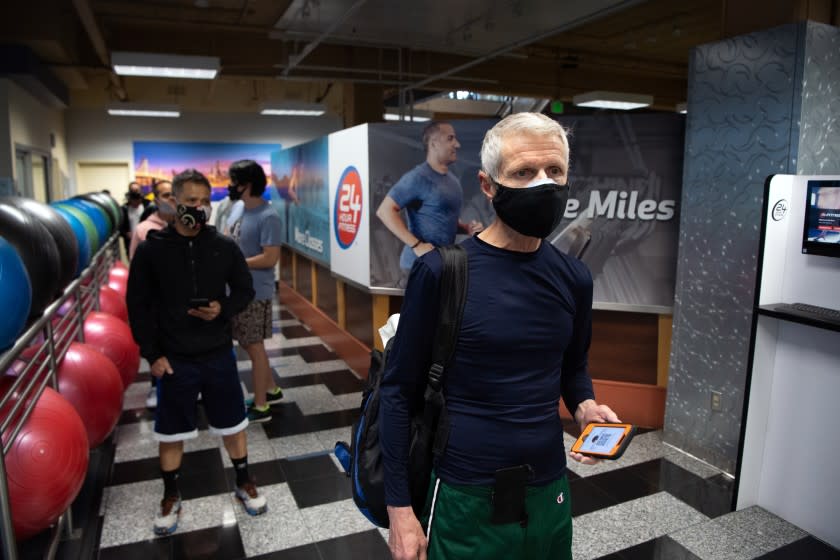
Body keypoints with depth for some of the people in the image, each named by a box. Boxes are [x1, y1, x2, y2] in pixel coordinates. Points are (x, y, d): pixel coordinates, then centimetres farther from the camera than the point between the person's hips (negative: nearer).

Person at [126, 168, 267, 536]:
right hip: (173, 359, -1)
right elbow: (137, 305, -3)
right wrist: (152, 354, -7)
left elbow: (245, 291, 5)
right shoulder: (151, 249, -7)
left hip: (219, 355, 1)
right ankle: (170, 497, 35)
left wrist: (223, 309, -16)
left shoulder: (225, 247, -3)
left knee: (233, 424, 13)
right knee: (170, 432, 13)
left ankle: (244, 484, 34)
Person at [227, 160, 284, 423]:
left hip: (255, 293, -9)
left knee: (254, 347, 1)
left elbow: (270, 258, -24)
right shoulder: (238, 209, 9)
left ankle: (260, 406, 14)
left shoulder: (268, 217, -19)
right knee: (251, 345, 18)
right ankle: (271, 390, 34)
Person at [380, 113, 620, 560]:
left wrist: (584, 406, -7)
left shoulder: (573, 278, -2)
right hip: (465, 498, -4)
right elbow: (399, 392, -10)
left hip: (550, 492, 5)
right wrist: (398, 508, -8)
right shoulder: (441, 271, -15)